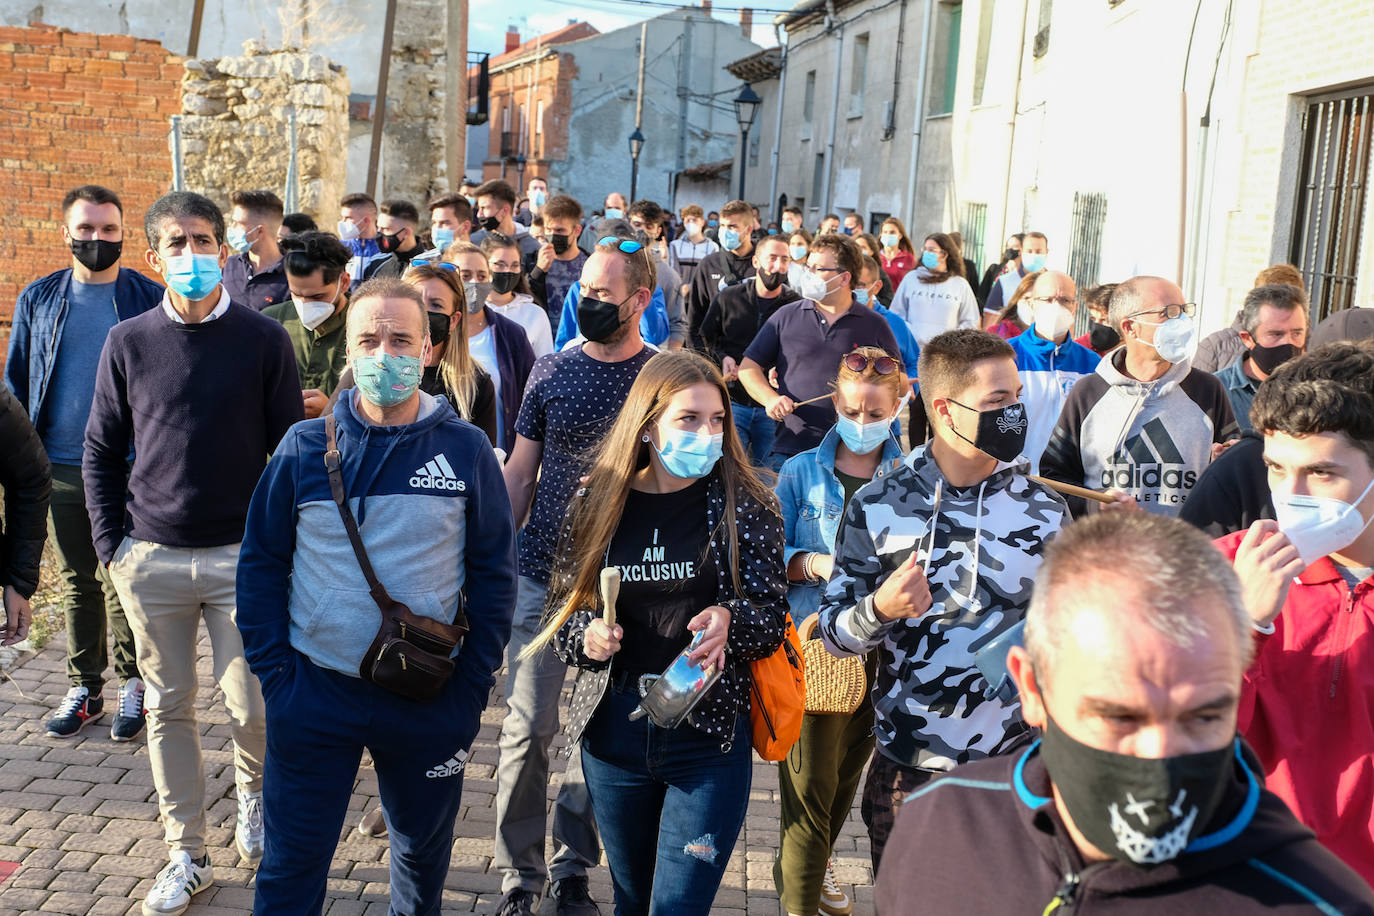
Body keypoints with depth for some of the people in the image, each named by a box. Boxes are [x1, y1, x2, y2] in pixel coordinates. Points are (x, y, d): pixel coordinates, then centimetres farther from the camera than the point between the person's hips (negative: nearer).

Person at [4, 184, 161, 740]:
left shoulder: (150, 300, -2)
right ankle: (84, 688, 24)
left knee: (123, 583, 3)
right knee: (76, 582, 13)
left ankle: (132, 685, 19)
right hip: (59, 469, 3)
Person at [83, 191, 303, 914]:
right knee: (168, 707, 9)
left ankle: (251, 789, 33)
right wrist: (111, 543, 3)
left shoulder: (263, 340, -2)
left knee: (252, 708, 0)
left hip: (242, 556, -2)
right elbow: (100, 450, 10)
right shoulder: (128, 341, 3)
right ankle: (186, 855, 24)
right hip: (150, 559, 2)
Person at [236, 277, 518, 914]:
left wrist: (473, 688, -3)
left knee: (423, 850, 19)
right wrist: (274, 672, -3)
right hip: (314, 693, 0)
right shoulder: (304, 446, -3)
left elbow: (494, 573, 0)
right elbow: (260, 564, 3)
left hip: (429, 697, 0)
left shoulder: (467, 452, -4)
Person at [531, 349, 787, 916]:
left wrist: (730, 620, -26)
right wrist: (585, 636, -12)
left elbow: (773, 615, -5)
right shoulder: (598, 504, 0)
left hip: (710, 736, -3)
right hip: (613, 733, 3)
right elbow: (562, 607, 9)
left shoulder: (745, 505, -6)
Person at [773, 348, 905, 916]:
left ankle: (811, 866, 44)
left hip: (882, 649, 2)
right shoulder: (800, 473, 2)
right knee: (810, 780, -4)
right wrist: (812, 563, -16)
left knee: (848, 770, 19)